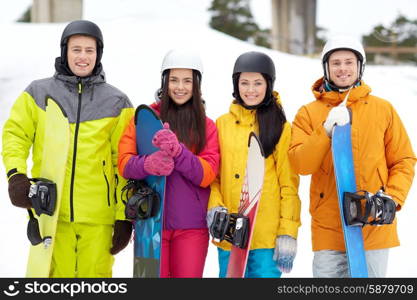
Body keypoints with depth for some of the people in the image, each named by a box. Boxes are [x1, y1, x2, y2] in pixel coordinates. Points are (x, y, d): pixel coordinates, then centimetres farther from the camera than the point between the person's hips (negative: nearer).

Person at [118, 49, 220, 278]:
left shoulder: (207, 126, 8)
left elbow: (207, 174, -5)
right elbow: (124, 163, -4)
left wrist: (177, 151, -22)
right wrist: (149, 164, -26)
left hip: (192, 226, 1)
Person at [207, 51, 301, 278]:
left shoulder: (281, 128, 3)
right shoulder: (222, 124, 10)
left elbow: (289, 184, 1)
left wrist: (287, 233, -6)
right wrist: (214, 207, -7)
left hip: (268, 236, -2)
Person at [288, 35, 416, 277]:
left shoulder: (383, 109, 9)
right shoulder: (309, 113, 7)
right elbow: (300, 164, -5)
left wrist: (393, 198, -5)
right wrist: (326, 130, -17)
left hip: (374, 227, 0)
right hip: (328, 229, 0)